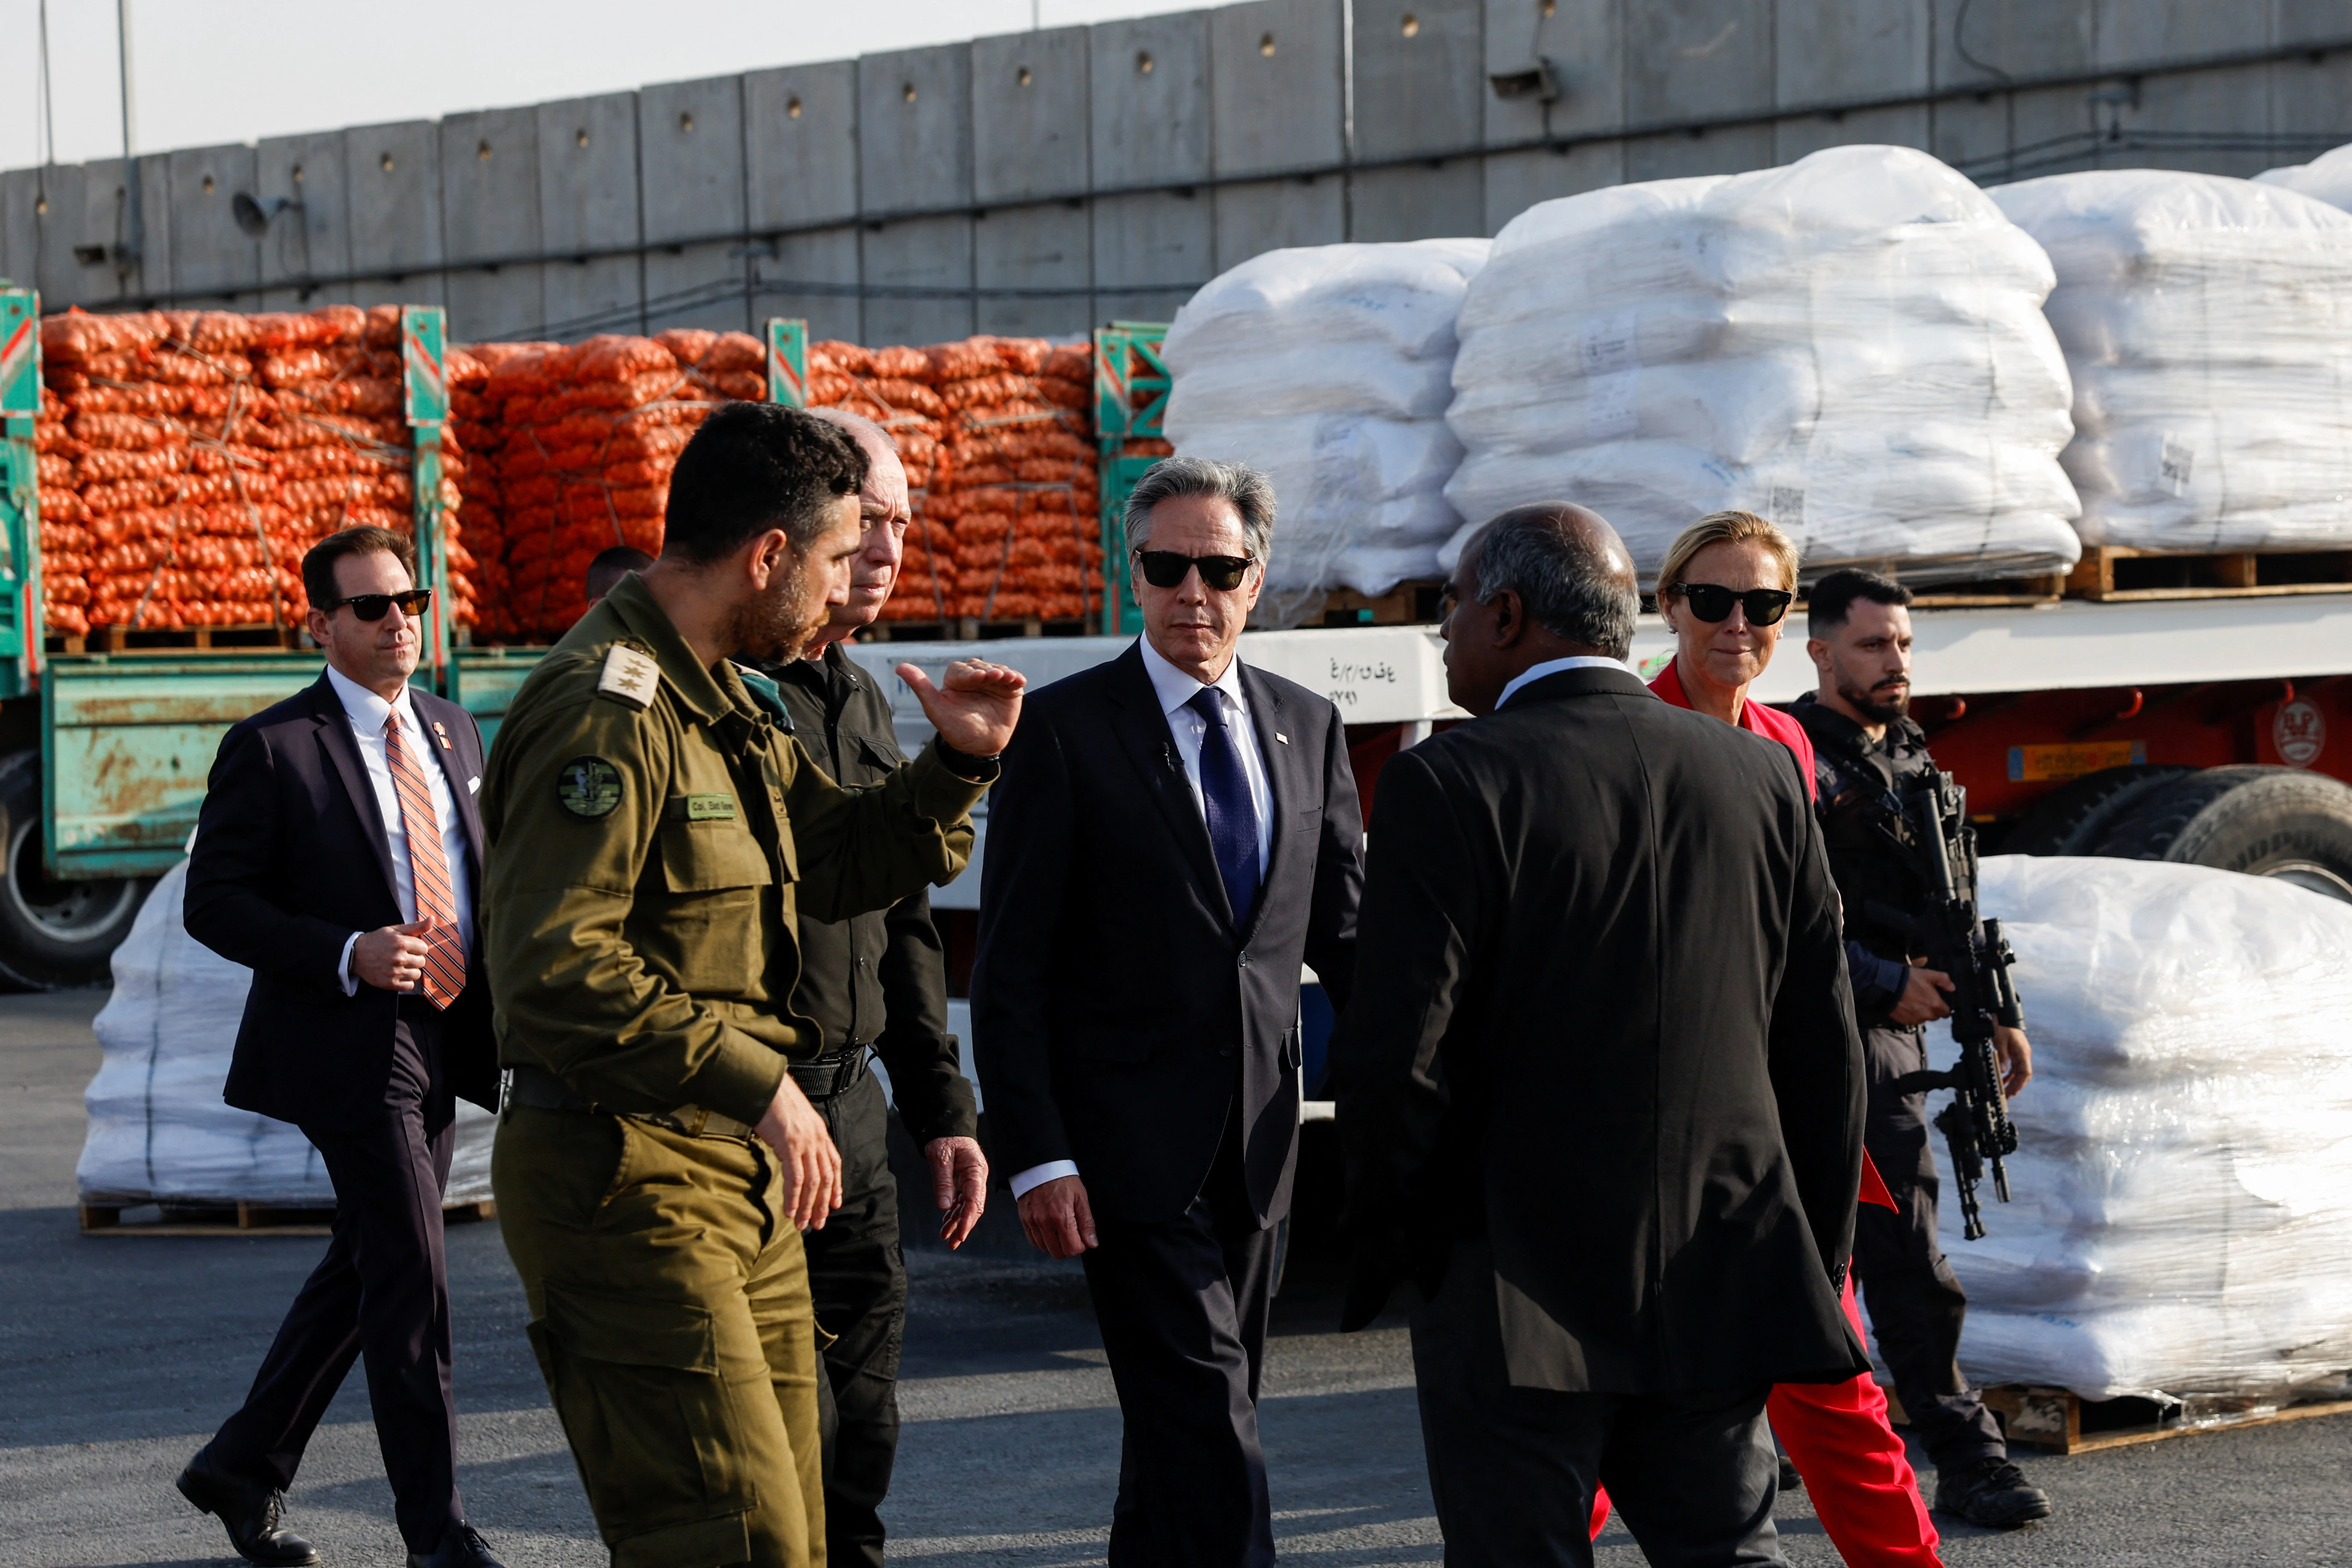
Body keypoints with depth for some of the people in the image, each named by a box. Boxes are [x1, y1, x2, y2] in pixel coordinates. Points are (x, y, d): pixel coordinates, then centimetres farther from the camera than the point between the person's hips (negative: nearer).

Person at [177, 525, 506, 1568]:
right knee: (411, 1283, -8)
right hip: (350, 1049, -7)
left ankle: (245, 1466, 30)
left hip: (441, 1045, 7)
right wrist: (347, 955, -22)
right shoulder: (273, 748, -8)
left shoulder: (452, 732, 13)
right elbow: (214, 903, -10)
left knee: (363, 1271, 14)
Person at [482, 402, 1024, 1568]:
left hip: (740, 1172, 10)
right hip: (626, 1176, -10)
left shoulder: (721, 708, 17)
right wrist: (754, 1083, -26)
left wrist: (958, 764, 11)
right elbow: (555, 970, -25)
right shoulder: (604, 709, -17)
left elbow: (842, 863, 27)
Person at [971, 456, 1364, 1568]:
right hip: (1129, 1147, -5)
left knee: (1177, 1426, 14)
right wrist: (1036, 1156, -13)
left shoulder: (1307, 728, 10)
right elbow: (1011, 968, -6)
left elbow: (1343, 932, 13)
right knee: (1208, 1430, -11)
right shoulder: (1064, 729, -5)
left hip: (1254, 1142, 5)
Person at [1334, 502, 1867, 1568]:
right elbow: (1823, 1049, 8)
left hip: (1518, 1291, -5)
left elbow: (1395, 1052, -14)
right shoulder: (1758, 774, 5)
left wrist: (1387, 1238, 0)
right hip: (1720, 1276, 5)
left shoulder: (1449, 783, -11)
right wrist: (1818, 1259, 15)